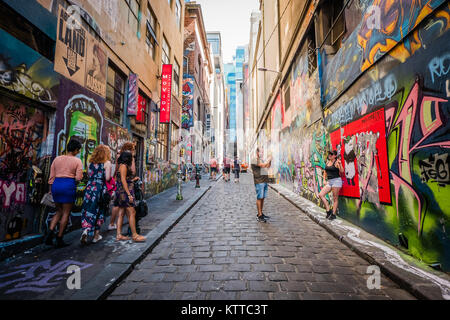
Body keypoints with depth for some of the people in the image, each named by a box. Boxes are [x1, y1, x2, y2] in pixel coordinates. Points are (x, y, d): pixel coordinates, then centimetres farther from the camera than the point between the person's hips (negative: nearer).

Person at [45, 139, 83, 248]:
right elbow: (78, 178, -10)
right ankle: (59, 239, 11)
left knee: (59, 211, 22)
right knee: (66, 213, 6)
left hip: (56, 185, 5)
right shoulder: (77, 161, -4)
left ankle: (50, 231, 6)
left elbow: (52, 176, 10)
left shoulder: (57, 159, 9)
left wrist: (50, 189, 17)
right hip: (69, 185, -5)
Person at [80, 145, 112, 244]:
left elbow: (89, 174, 13)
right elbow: (107, 178, -10)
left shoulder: (91, 162, 9)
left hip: (90, 187, 4)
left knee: (88, 210, 9)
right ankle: (96, 235, 17)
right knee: (99, 212, 9)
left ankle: (85, 230, -10)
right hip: (100, 188, -3)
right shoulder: (107, 163, -6)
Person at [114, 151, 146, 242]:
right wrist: (129, 194, -20)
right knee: (132, 213, -7)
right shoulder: (123, 166, -10)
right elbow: (123, 180, -17)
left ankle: (119, 235, 16)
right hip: (125, 192, -10)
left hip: (122, 193, 10)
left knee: (121, 214, 10)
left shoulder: (124, 166, 17)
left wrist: (133, 179, 25)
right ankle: (134, 235, -3)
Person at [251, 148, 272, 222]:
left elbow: (267, 167, 28)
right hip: (259, 182, -8)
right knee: (259, 198, -6)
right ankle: (259, 216, -1)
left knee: (263, 198, 11)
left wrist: (270, 161, 12)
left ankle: (261, 213, 20)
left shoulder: (261, 160, 20)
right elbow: (263, 165, -19)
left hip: (265, 181, 8)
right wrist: (268, 160, -4)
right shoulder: (255, 160, -8)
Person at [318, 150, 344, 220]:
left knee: (335, 198, 0)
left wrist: (340, 164, -37)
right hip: (329, 182, 7)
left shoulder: (336, 162, -8)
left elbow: (342, 171, -21)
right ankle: (328, 210, 6)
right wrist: (325, 179, 15)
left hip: (336, 181, -7)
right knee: (321, 195, -3)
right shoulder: (327, 162, 12)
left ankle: (333, 214, 10)